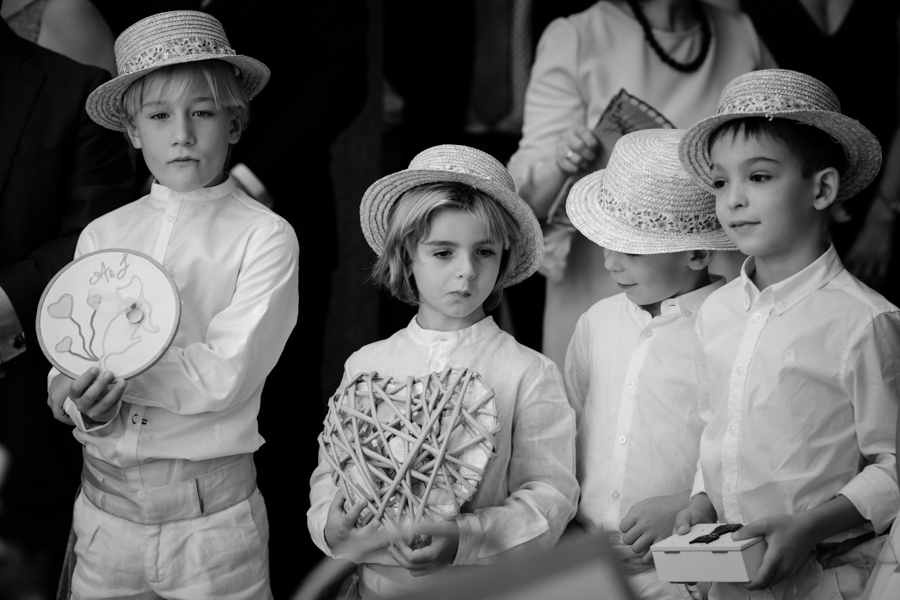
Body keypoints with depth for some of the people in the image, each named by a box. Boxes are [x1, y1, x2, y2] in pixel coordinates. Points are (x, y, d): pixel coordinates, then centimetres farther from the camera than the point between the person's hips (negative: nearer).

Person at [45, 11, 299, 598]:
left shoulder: (265, 236, -6)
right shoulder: (102, 236, 6)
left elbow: (226, 374, -15)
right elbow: (65, 372, 1)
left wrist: (107, 366, -17)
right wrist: (88, 407, -20)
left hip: (212, 513, -3)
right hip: (104, 503, 3)